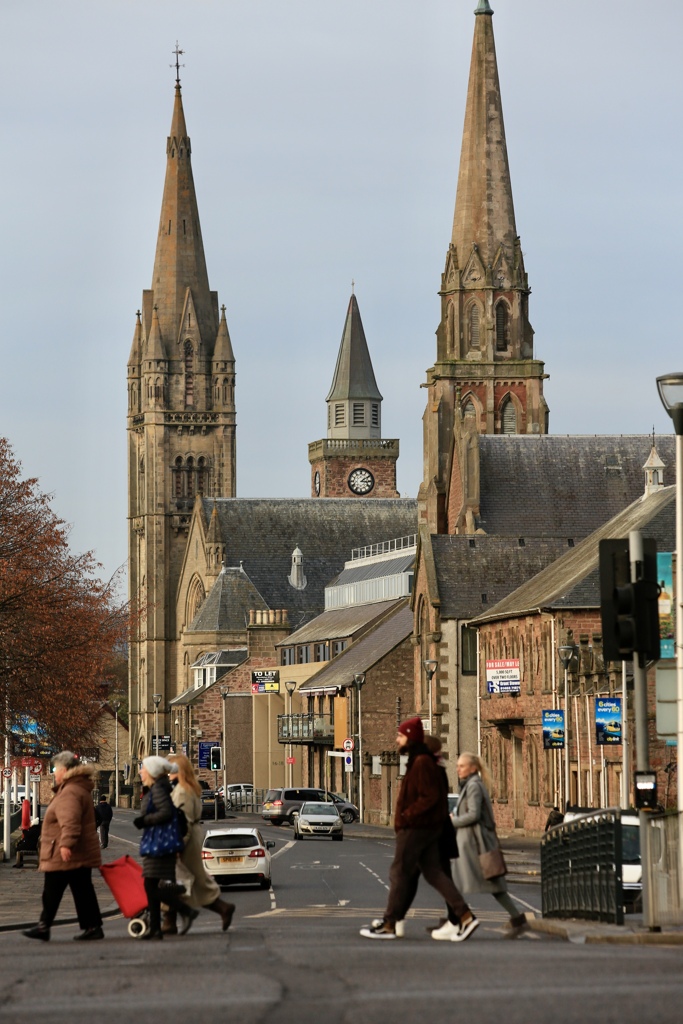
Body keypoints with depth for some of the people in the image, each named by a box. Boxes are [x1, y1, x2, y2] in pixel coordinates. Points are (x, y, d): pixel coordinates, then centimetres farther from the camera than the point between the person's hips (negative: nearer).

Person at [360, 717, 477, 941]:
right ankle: (465, 916, 2)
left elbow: (430, 797, -23)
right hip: (428, 827, 10)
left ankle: (389, 925, 4)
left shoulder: (422, 763, -17)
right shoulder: (419, 761, 15)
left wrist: (406, 816, -19)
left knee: (399, 873, -2)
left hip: (416, 828, -10)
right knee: (433, 872, 8)